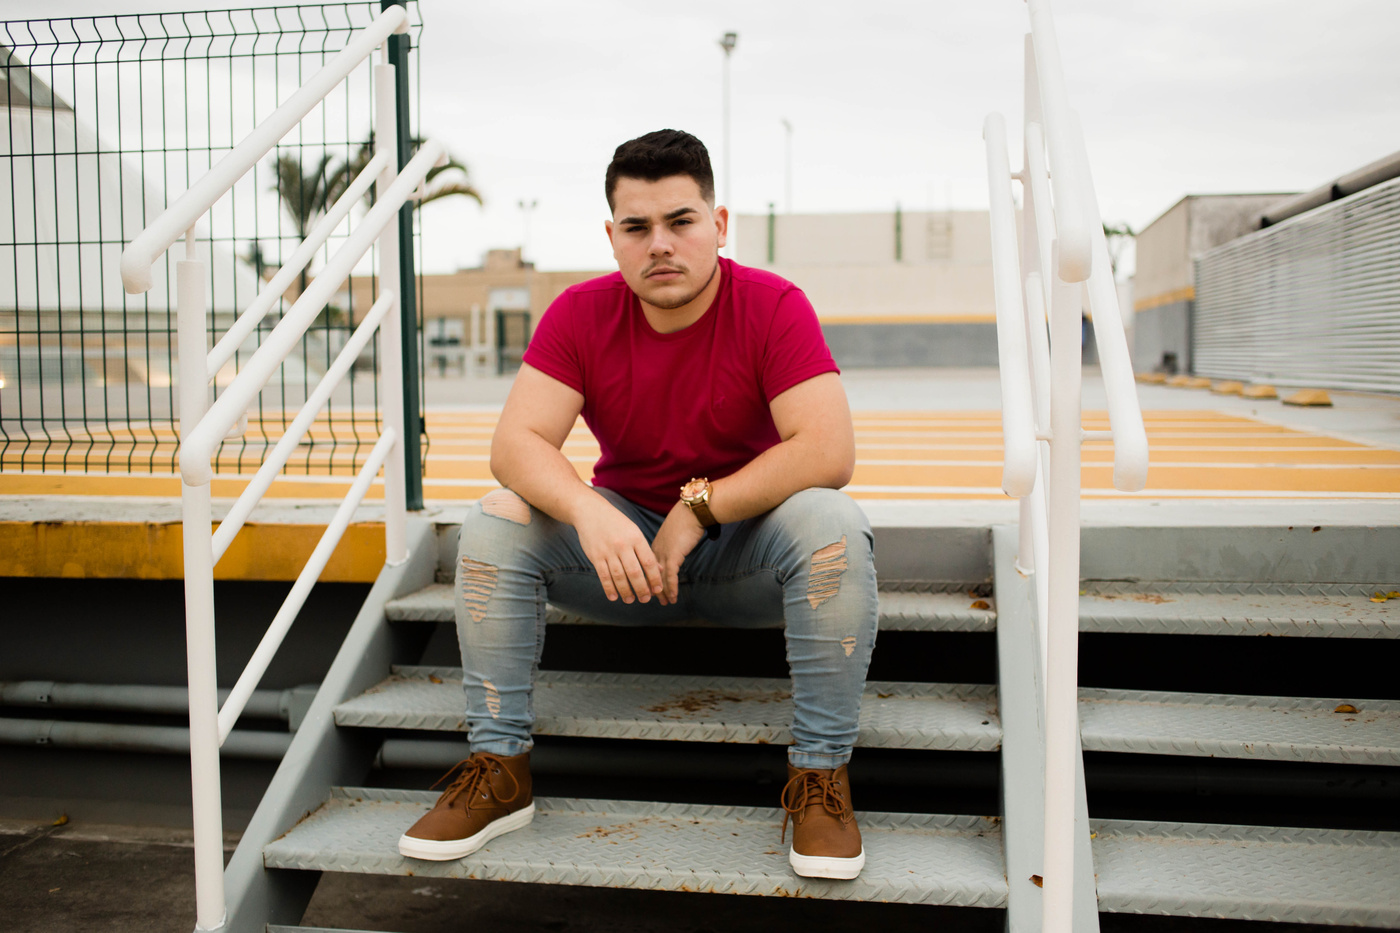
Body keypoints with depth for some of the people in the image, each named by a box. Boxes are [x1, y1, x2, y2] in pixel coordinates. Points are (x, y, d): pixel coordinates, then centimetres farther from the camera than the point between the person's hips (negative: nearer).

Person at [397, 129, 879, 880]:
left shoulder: (773, 306, -16)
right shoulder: (580, 314, -8)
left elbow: (828, 451, -26)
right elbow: (515, 443, -17)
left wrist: (698, 508, -25)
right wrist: (589, 513, -37)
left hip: (747, 549, -2)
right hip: (622, 541, 3)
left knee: (832, 525, -32)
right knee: (494, 524, -19)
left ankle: (821, 775, -21)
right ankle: (498, 768, -10)